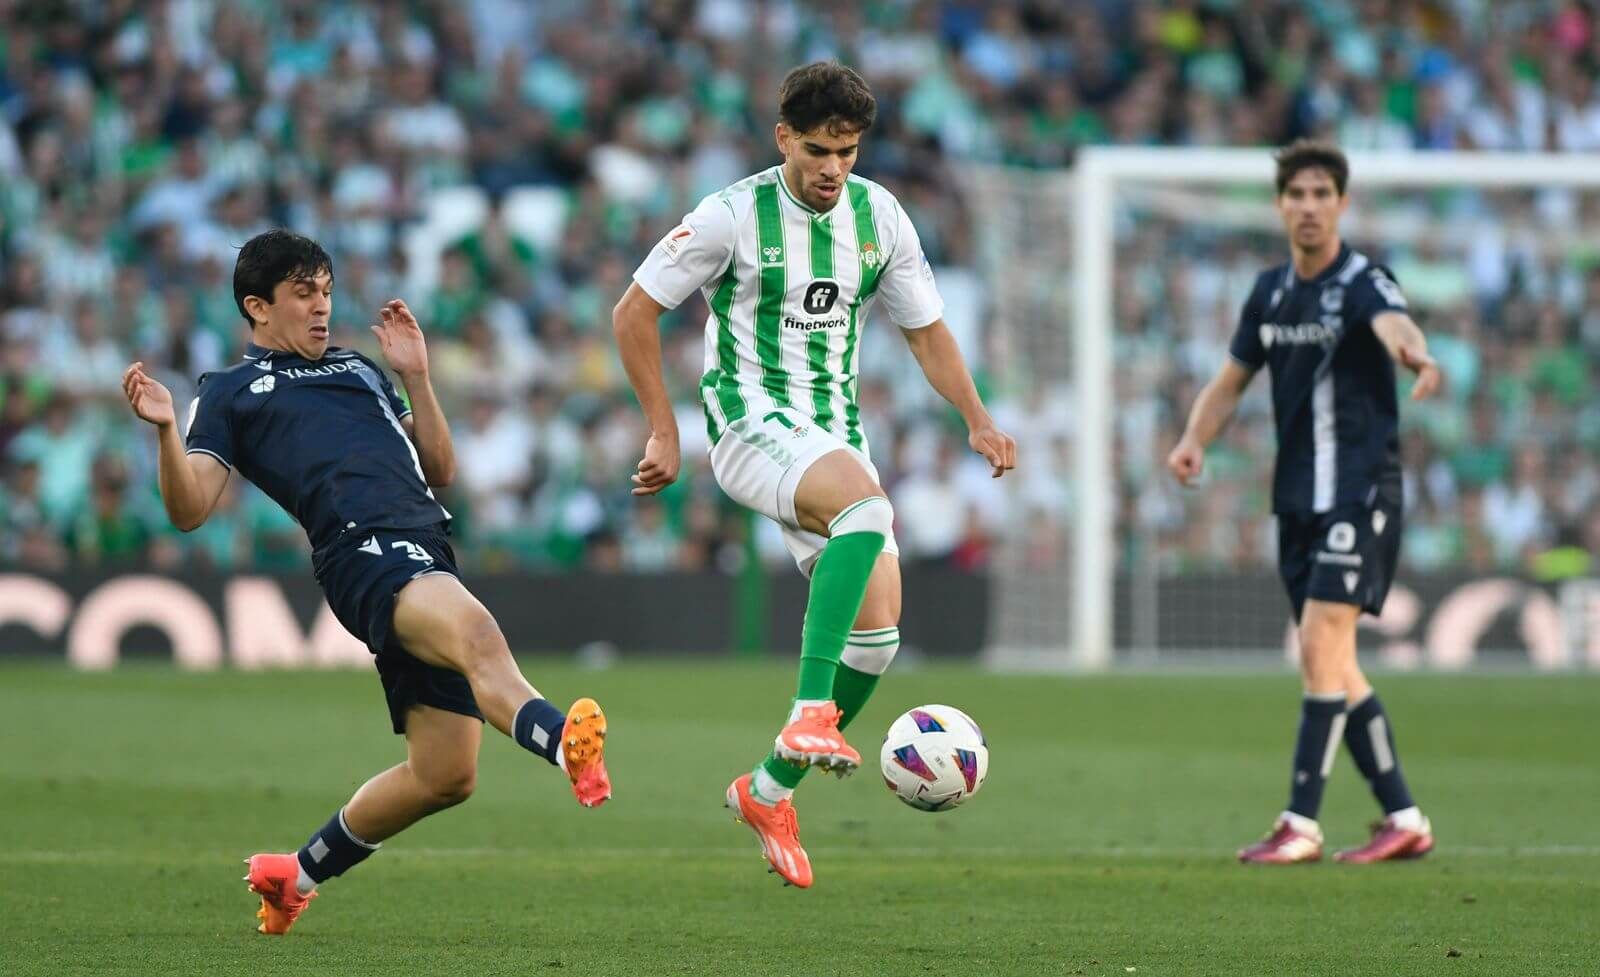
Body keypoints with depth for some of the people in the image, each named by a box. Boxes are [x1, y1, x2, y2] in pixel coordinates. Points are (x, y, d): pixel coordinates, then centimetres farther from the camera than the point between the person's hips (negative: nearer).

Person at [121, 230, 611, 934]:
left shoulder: (360, 371, 32)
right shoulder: (231, 392, 17)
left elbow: (440, 469, 28)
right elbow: (188, 509, 5)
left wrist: (415, 377, 19)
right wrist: (166, 430, -12)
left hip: (427, 552, 6)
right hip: (363, 551, -6)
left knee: (444, 776, 2)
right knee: (476, 631, -38)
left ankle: (297, 875, 22)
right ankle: (565, 742, -68)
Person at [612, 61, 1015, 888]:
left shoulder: (879, 216, 5)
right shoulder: (735, 215, -9)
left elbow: (925, 328, 17)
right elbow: (634, 312, -2)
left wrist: (976, 419, 3)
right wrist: (664, 432, -4)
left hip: (836, 431, 6)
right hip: (751, 425, -6)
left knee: (878, 628, -6)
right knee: (867, 505, -36)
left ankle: (770, 790, 12)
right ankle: (809, 712, -40)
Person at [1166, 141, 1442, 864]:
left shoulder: (1362, 282, -11)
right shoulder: (1271, 291, 10)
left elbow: (1394, 323, -35)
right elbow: (1230, 382, 18)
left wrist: (1414, 353, -59)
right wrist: (1195, 440, -2)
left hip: (1361, 493, -7)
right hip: (1299, 499, 7)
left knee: (1321, 644, -15)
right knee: (1332, 667, 8)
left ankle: (1301, 824, -11)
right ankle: (1404, 819, 16)